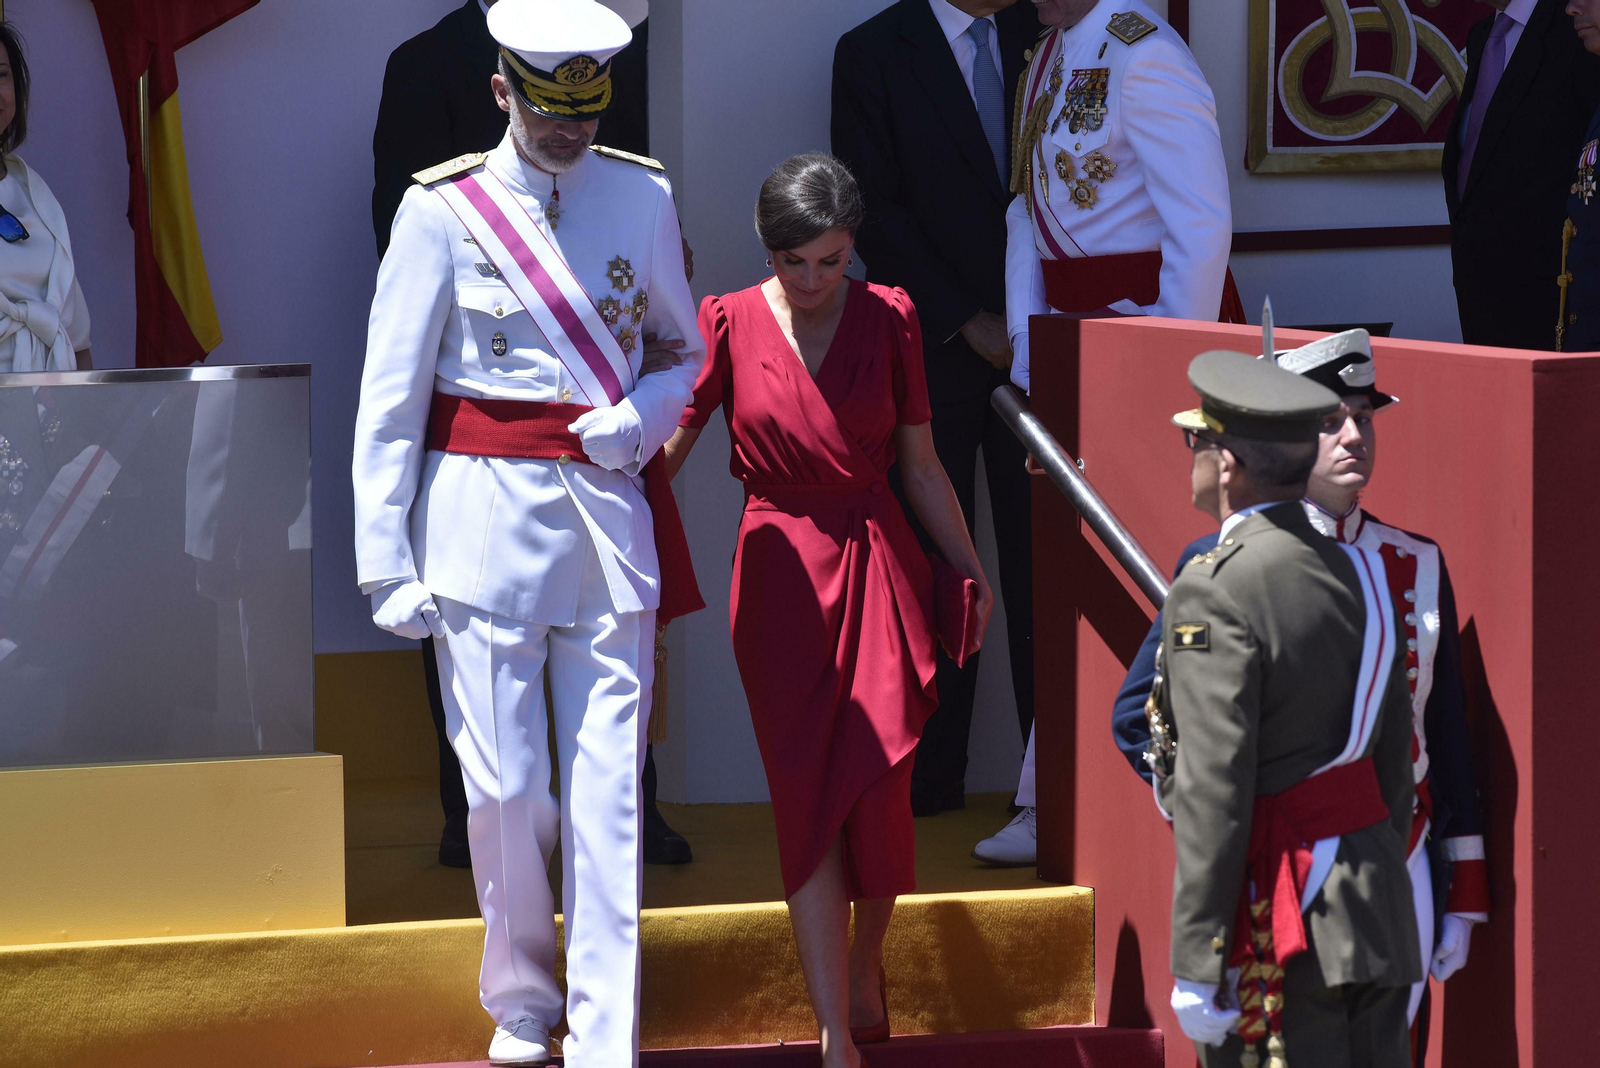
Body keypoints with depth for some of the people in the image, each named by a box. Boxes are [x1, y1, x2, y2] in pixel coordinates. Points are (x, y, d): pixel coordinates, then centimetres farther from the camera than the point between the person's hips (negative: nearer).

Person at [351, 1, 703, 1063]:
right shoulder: (443, 210, -3)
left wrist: (638, 420, -6)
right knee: (504, 781, 2)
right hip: (484, 513, -2)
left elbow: (684, 353, 16)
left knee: (608, 785, -1)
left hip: (611, 512, 2)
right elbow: (389, 398, -1)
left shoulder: (643, 196, 5)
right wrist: (386, 564, -5)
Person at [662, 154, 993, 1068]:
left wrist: (971, 570, 14)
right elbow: (667, 447, -1)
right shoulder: (729, 324, -2)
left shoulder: (889, 320, 3)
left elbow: (920, 462, 10)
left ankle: (865, 967, 24)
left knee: (878, 787, -5)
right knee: (807, 795, -5)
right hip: (781, 572, -1)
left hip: (879, 563, 1)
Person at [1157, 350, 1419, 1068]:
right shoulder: (1356, 574, 10)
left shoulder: (1215, 594, -15)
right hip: (1372, 908, 8)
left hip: (1277, 930, -8)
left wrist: (1196, 967, -17)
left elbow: (1214, 791, -19)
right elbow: (1395, 763, 13)